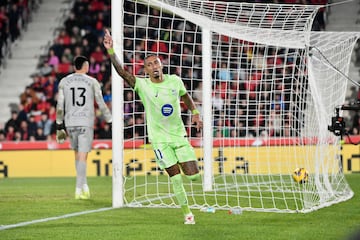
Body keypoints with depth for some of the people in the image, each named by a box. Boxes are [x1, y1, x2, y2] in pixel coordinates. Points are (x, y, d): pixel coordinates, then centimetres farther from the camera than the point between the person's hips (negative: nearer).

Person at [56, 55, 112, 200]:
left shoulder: (64, 82, 7)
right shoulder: (92, 82, 1)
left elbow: (60, 106, 6)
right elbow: (101, 104, 3)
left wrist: (59, 127, 12)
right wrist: (111, 121, 13)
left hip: (70, 123, 2)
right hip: (86, 123, -2)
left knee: (77, 153, 17)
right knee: (83, 155, -2)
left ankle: (83, 185, 16)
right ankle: (79, 189, -9)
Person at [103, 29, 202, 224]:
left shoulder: (175, 81, -1)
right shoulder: (142, 85, -10)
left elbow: (186, 96, 20)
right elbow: (122, 72, -23)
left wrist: (195, 113, 8)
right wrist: (110, 51, -35)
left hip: (179, 135, 3)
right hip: (159, 139, -3)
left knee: (193, 175, -3)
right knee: (176, 177, -6)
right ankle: (187, 213, 9)